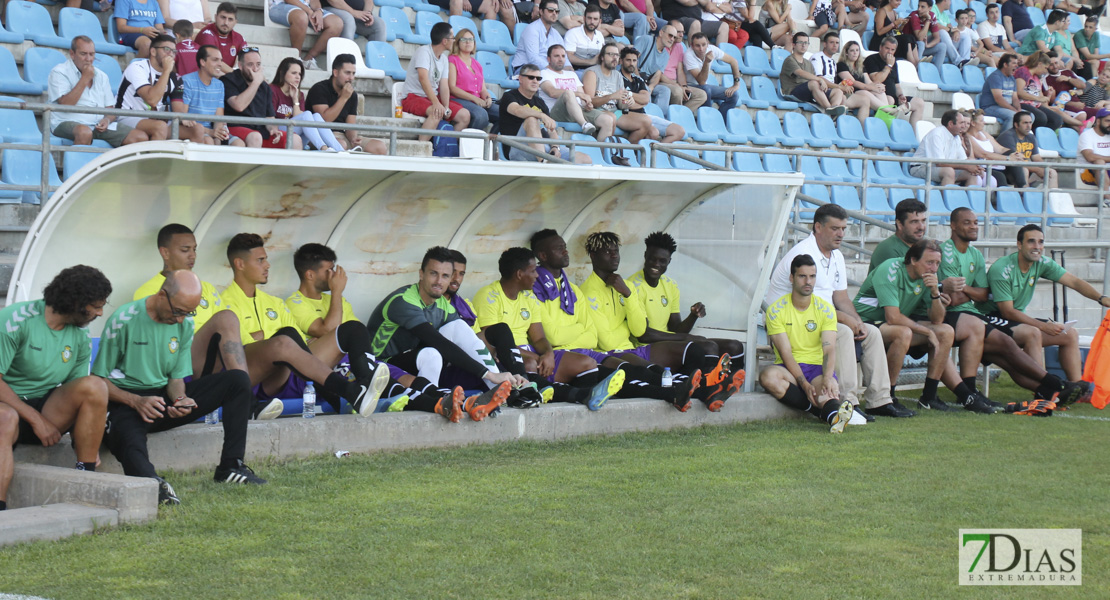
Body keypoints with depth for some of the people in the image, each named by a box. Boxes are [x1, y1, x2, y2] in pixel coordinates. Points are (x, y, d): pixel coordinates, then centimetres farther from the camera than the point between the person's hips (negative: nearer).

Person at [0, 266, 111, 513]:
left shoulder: (80, 335, 5)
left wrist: (85, 443, -7)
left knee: (95, 386, -21)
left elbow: (77, 391, 8)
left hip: (47, 407, 5)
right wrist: (36, 419, -20)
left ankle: (85, 476, -16)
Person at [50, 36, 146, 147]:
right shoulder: (59, 72, 2)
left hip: (99, 125, 6)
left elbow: (110, 108, 18)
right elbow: (65, 104, -13)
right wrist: (85, 79, -8)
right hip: (67, 123, -6)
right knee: (84, 132, -43)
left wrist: (107, 120, -7)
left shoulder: (101, 76, 20)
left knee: (141, 137, -14)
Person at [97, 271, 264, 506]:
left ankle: (230, 466, -12)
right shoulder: (124, 320, -12)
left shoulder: (185, 325, 6)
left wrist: (180, 399, -14)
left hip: (165, 399, 6)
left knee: (238, 380, -6)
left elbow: (177, 378, 11)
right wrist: (136, 401, -25)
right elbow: (98, 379, -10)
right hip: (126, 403, -6)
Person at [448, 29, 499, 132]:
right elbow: (452, 87, -8)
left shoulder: (477, 64, 25)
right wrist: (474, 98, -16)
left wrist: (487, 98, -5)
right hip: (458, 100, -7)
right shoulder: (452, 60, 4)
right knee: (481, 114, -37)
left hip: (478, 101, 7)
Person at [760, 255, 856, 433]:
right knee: (767, 377, -36)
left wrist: (828, 377, -30)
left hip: (818, 367, 0)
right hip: (789, 369, 0)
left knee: (826, 390, -36)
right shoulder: (776, 310, -1)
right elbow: (785, 352, -9)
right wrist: (804, 384, -24)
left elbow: (829, 349, -9)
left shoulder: (825, 309, 3)